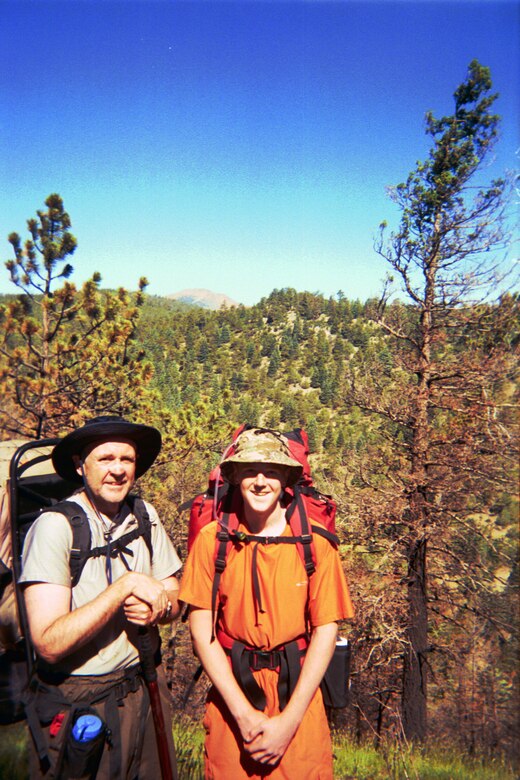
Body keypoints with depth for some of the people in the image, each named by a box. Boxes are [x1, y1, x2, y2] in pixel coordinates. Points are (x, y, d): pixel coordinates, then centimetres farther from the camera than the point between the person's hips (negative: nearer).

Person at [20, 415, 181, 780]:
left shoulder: (144, 516, -3)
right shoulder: (54, 526, -19)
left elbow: (176, 599, 5)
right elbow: (49, 644, -25)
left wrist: (159, 608, -17)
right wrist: (127, 585, -26)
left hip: (145, 690, 5)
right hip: (78, 706, -5)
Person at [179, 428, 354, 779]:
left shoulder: (315, 540, -11)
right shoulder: (212, 538, -10)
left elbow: (326, 629, -8)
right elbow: (202, 630, -7)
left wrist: (289, 719, -12)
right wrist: (244, 714, -12)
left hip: (298, 692, 0)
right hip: (230, 691, 1)